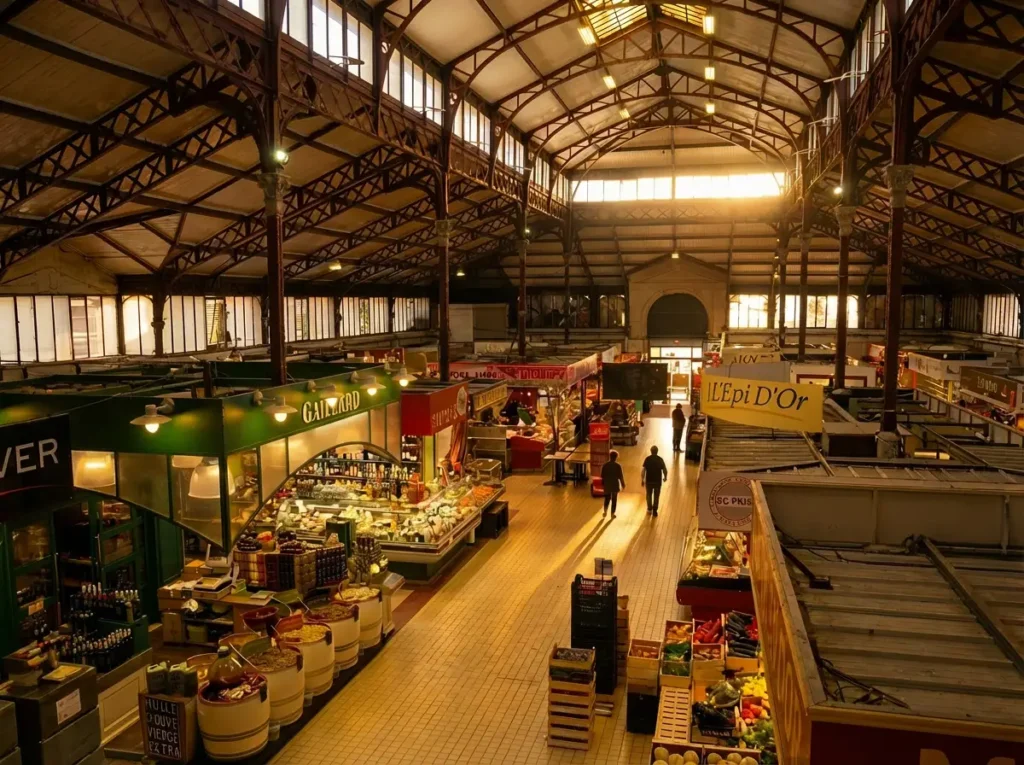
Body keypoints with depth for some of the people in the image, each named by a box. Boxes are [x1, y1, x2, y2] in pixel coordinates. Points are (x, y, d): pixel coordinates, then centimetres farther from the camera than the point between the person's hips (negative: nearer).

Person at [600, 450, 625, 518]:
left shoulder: (605, 465, -4)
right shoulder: (618, 466, -12)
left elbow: (602, 475, 2)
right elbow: (620, 476, -9)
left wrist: (603, 483, 16)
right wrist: (623, 484, 3)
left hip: (607, 484, 3)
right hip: (615, 485, -3)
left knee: (607, 498, 18)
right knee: (614, 499, 8)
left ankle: (605, 512, 10)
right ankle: (612, 514, 10)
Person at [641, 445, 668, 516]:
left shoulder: (647, 459, -9)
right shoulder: (660, 459, -9)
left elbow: (643, 470, -12)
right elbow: (665, 470, -6)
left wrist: (642, 480, -3)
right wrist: (665, 477, 14)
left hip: (649, 481, 1)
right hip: (657, 481, -1)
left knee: (649, 495, 21)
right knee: (656, 496, 13)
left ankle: (649, 509, 33)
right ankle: (654, 511, 14)